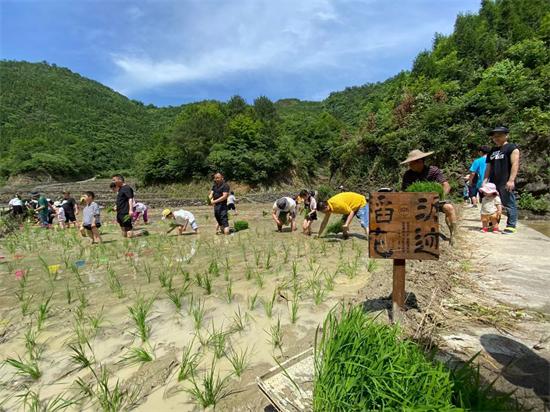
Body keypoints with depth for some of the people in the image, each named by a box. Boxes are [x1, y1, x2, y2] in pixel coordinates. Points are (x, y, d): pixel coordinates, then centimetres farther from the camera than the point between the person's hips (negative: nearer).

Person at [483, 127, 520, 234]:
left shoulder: (512, 148, 0)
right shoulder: (492, 151, 20)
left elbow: (515, 164, -9)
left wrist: (511, 180, -17)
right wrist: (485, 180, 12)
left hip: (506, 183, -7)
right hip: (493, 183, 7)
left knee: (509, 204, -4)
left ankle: (511, 226, 2)